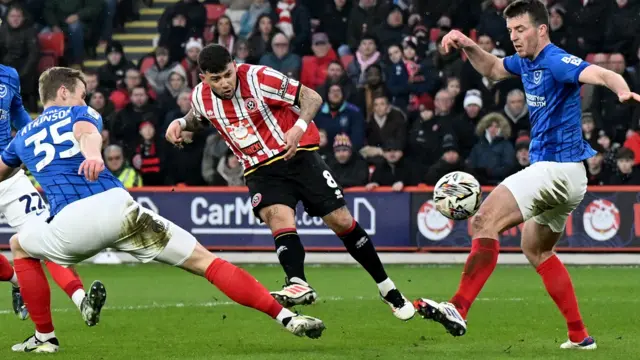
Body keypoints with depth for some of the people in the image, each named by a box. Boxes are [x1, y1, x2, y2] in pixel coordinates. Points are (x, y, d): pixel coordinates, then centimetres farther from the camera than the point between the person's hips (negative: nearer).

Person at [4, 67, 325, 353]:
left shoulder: (22, 137, 28)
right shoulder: (79, 113, 18)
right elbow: (86, 132, -8)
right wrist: (93, 155, -31)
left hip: (70, 222, 2)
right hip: (116, 206, -2)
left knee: (20, 246, 35)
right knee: (205, 261, 1)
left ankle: (44, 337, 28)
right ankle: (286, 317, -11)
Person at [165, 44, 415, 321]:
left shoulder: (258, 78, -17)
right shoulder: (200, 97, -3)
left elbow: (312, 97, -12)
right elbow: (198, 119, 23)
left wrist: (299, 127, -29)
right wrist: (180, 124, 1)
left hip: (298, 156, -3)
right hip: (260, 170, 3)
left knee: (341, 220, -4)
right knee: (278, 216, -28)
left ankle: (387, 288, 10)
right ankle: (298, 284, -45)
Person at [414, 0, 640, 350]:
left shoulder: (556, 62, -17)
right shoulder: (527, 62, 12)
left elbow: (601, 74, -33)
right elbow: (492, 69, 32)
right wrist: (467, 46, 13)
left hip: (556, 169, -11)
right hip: (563, 176, 11)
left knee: (486, 220, -21)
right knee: (536, 250, 22)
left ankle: (459, 309, -30)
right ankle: (579, 335, 23)